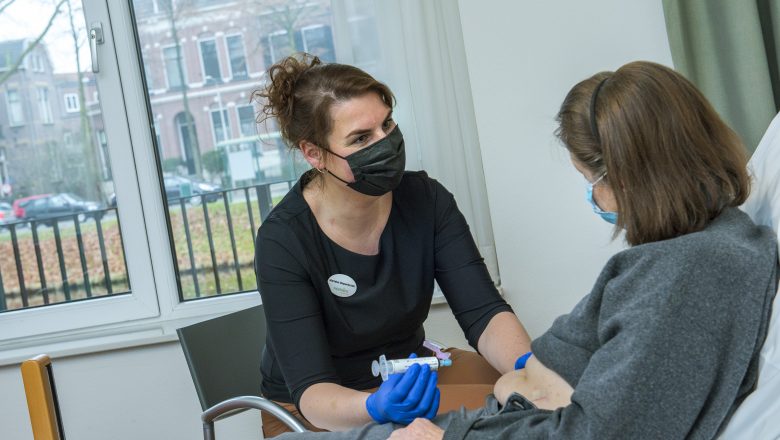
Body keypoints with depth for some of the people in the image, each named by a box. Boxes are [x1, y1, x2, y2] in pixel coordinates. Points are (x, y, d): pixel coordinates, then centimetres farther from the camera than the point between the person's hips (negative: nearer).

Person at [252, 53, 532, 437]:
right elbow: (310, 390, -26)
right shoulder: (283, 240, -22)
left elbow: (483, 312, -15)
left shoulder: (426, 200, -11)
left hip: (410, 373, 4)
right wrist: (377, 407, -47)